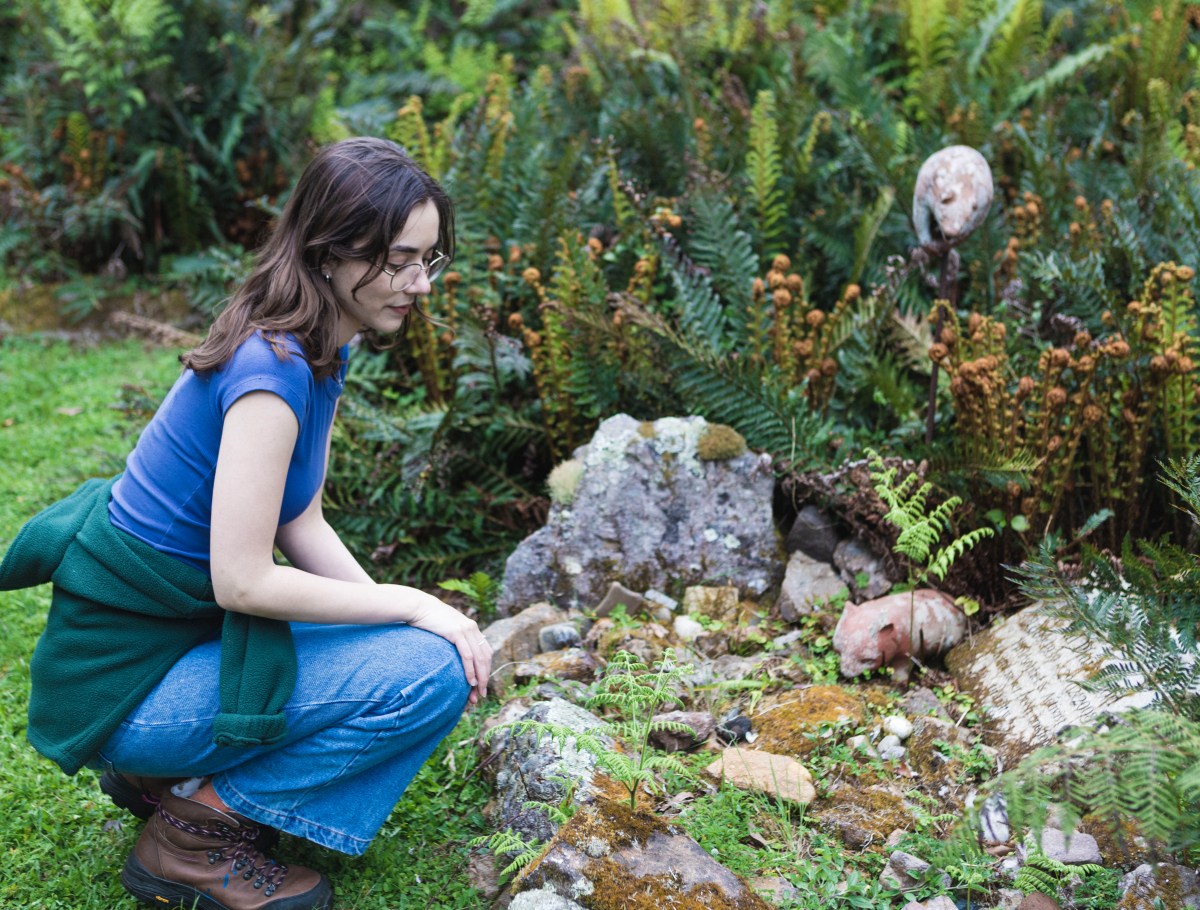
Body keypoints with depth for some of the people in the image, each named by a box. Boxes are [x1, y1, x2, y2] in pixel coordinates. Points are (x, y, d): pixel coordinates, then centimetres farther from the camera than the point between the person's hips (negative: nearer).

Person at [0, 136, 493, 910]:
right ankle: (194, 835, -3)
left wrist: (427, 616, -3)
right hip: (125, 673, -9)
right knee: (430, 675, -18)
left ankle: (164, 774, 14)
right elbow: (243, 580, -26)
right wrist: (410, 607, -16)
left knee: (440, 643, 10)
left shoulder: (323, 351, 4)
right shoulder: (271, 373, -25)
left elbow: (301, 526, 7)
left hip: (188, 627, 9)